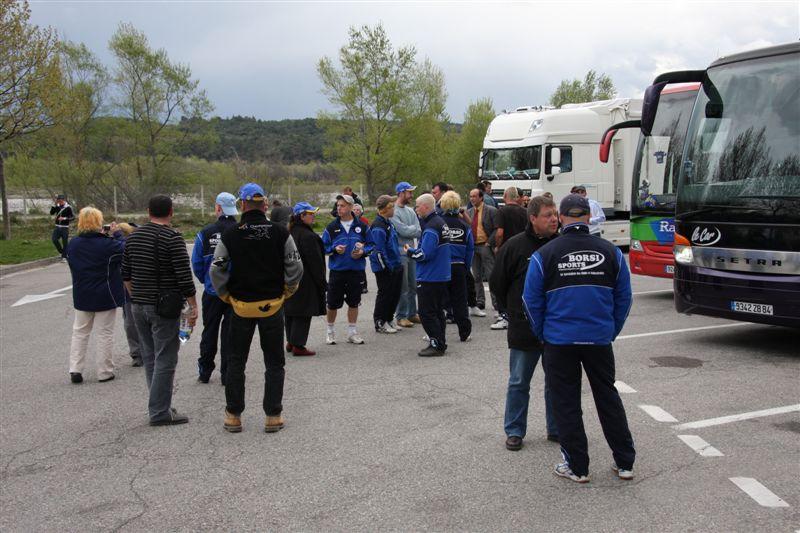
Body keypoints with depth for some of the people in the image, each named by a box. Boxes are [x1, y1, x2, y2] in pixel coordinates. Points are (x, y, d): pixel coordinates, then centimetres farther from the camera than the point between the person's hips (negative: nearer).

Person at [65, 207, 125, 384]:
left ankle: (75, 369, 10)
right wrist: (117, 233, 6)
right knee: (104, 334, 6)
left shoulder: (72, 244, -3)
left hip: (81, 296, 4)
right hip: (105, 296, -4)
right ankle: (104, 372, 10)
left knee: (80, 332, 16)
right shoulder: (107, 244, -19)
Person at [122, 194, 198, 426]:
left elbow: (126, 274, 14)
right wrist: (193, 306, -9)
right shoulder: (173, 238, -13)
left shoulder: (133, 236, 8)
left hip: (138, 306, 7)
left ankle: (159, 405, 21)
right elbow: (184, 276, -16)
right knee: (165, 360, -2)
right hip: (165, 307, -7)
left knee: (150, 357, 14)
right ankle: (160, 412, -1)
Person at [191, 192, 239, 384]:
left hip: (212, 292, 1)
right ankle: (227, 374, 10)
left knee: (209, 332, 15)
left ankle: (205, 371, 22)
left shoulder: (205, 233, -6)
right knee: (230, 332, 7)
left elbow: (196, 262, -2)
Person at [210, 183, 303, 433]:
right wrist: (286, 292, 8)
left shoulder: (230, 234, -6)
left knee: (236, 361, 13)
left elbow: (216, 270, -6)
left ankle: (233, 415, 17)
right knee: (274, 362, 9)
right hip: (273, 305, 0)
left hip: (241, 306, 0)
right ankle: (273, 416, 10)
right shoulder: (280, 232, -6)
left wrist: (226, 296, 8)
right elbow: (296, 267, -6)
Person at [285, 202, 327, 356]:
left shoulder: (290, 233, 10)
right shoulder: (308, 236, -17)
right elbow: (315, 261, -17)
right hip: (306, 281, -9)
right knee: (303, 313, -3)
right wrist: (322, 282, -10)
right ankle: (298, 345, -1)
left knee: (291, 311, 15)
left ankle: (290, 341, 25)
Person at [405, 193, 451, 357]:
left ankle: (437, 345, -2)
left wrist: (410, 252, -7)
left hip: (429, 278, -10)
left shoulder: (431, 228, -19)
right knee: (438, 311, 16)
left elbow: (424, 254, -25)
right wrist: (414, 251, 13)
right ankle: (440, 343, 23)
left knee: (427, 313, -4)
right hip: (442, 276, 10)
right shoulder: (440, 222, 13)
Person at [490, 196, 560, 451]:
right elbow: (497, 283, 1)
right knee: (519, 383, 8)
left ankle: (557, 429, 26)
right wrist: (515, 312, 4)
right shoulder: (515, 246, -8)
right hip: (524, 329, -2)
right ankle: (514, 431, 20)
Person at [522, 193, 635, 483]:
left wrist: (542, 334, 12)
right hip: (600, 339, 2)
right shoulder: (610, 252, -1)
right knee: (608, 397, 16)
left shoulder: (544, 254, -7)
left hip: (559, 340, -2)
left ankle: (577, 467, 14)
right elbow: (624, 298, 6)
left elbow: (532, 301, -1)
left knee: (566, 403, 9)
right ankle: (625, 462, 22)